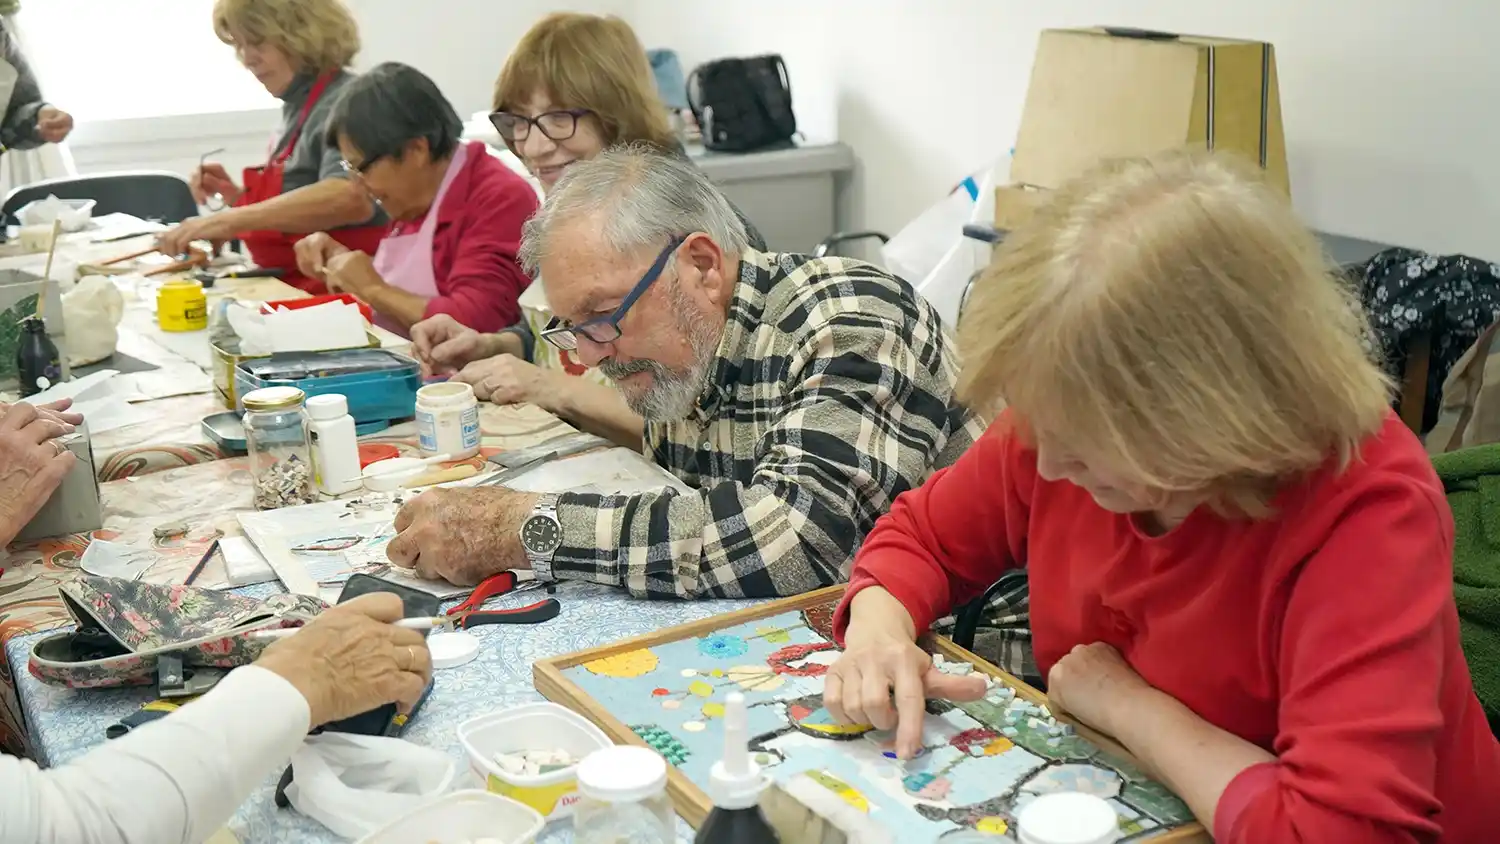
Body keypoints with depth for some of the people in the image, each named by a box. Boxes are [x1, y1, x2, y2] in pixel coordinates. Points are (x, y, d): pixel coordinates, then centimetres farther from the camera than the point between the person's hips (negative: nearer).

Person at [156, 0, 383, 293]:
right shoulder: (300, 105, 14)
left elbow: (349, 197, -33)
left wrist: (227, 221, -33)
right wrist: (236, 196, 6)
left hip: (335, 292, -8)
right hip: (292, 289, 8)